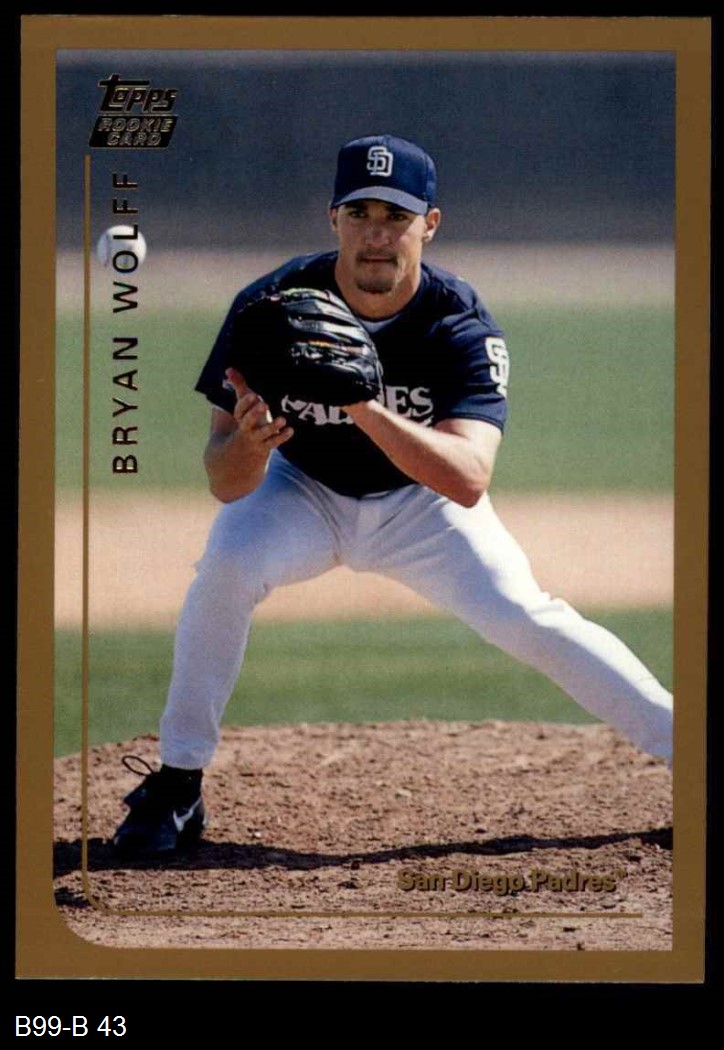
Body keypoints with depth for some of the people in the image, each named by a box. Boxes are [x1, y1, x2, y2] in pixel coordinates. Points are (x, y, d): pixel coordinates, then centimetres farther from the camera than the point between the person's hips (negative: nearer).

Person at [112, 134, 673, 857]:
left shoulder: (463, 328, -28)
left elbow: (469, 481, -42)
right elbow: (224, 484, -26)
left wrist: (367, 407, -55)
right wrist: (250, 443, -50)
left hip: (421, 503, 0)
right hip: (304, 492, 0)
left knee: (524, 619, -17)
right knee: (225, 568, -28)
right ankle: (176, 789, -14)